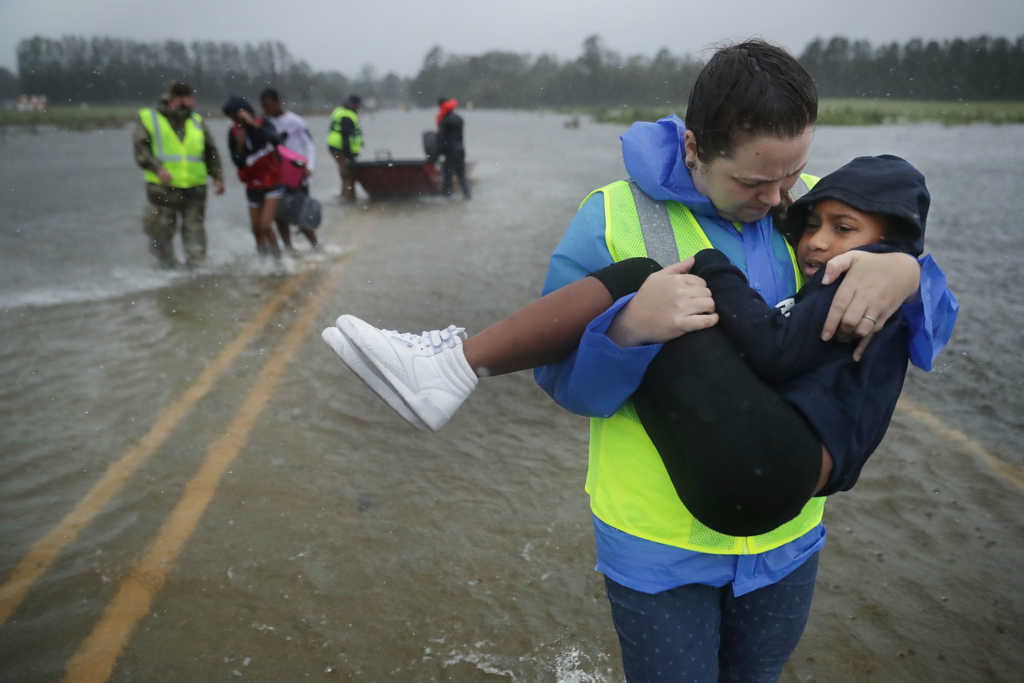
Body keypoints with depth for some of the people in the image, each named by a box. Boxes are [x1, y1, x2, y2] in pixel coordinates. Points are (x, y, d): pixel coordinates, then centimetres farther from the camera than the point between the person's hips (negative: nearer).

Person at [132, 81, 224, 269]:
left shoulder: (197, 121, 16)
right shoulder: (148, 118, 5)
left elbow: (211, 151, 21)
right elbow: (140, 148, -6)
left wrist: (217, 177, 9)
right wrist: (157, 168, -22)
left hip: (195, 189, 3)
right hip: (163, 188, -2)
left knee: (195, 231, 3)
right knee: (161, 232, 2)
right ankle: (168, 266, 18)